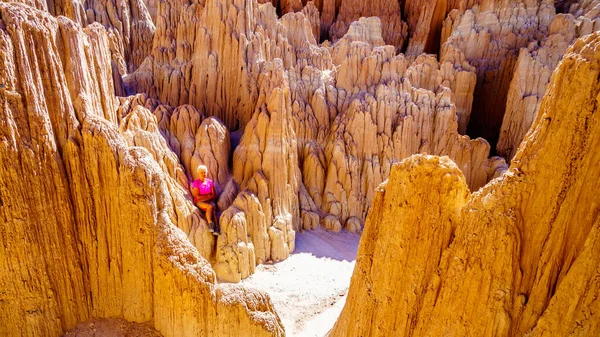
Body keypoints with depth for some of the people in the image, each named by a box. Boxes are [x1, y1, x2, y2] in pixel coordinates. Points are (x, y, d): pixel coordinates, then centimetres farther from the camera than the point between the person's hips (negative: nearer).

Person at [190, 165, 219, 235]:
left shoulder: (210, 182, 11)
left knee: (213, 207, -33)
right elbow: (197, 197, -7)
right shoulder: (196, 183, 1)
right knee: (210, 207, -35)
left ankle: (216, 227, -45)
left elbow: (214, 195, 5)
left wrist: (204, 198, -9)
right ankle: (210, 224, -40)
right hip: (199, 202, -2)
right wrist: (208, 196, -4)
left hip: (210, 201, 2)